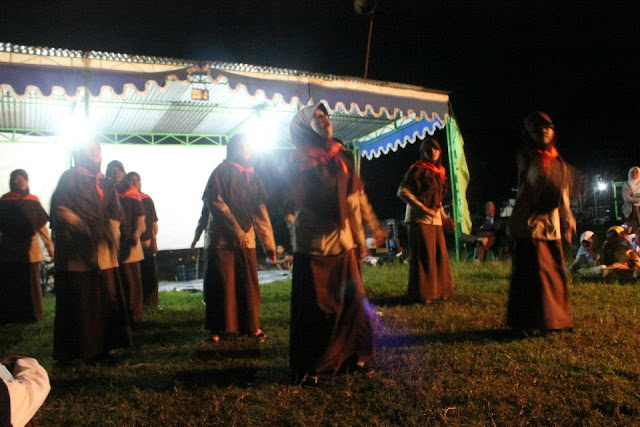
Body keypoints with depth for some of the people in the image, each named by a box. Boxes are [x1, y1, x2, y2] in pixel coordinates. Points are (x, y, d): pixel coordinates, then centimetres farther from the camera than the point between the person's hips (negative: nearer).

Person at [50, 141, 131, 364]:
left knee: (105, 299, 4)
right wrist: (85, 228, -17)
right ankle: (68, 352, 9)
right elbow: (60, 208, -9)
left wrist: (110, 232, -3)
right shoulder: (69, 178, 1)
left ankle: (99, 347, 13)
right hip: (76, 250, -5)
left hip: (103, 251, 5)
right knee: (77, 301, -2)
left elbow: (115, 213, 15)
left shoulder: (107, 184, 18)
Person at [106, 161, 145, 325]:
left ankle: (134, 315, 7)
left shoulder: (132, 192, 7)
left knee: (132, 280, -1)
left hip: (129, 241, -1)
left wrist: (137, 232, -12)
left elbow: (140, 216, 3)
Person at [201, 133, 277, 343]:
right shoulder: (222, 171, -1)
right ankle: (216, 328, 12)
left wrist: (269, 243, 7)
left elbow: (261, 213, 12)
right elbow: (214, 200, -13)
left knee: (249, 284, 6)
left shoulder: (253, 177, 13)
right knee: (221, 284, 0)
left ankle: (251, 325, 19)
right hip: (222, 238, -4)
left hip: (247, 239, 4)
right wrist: (236, 230, -19)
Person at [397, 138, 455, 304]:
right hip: (419, 219, -7)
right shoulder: (417, 169, -6)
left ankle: (438, 290, 22)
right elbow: (402, 192, -14)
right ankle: (422, 294, 5)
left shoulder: (439, 171, 16)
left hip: (435, 220, 7)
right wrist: (423, 208, -18)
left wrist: (444, 217, 11)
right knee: (423, 256, -5)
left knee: (439, 255, 9)